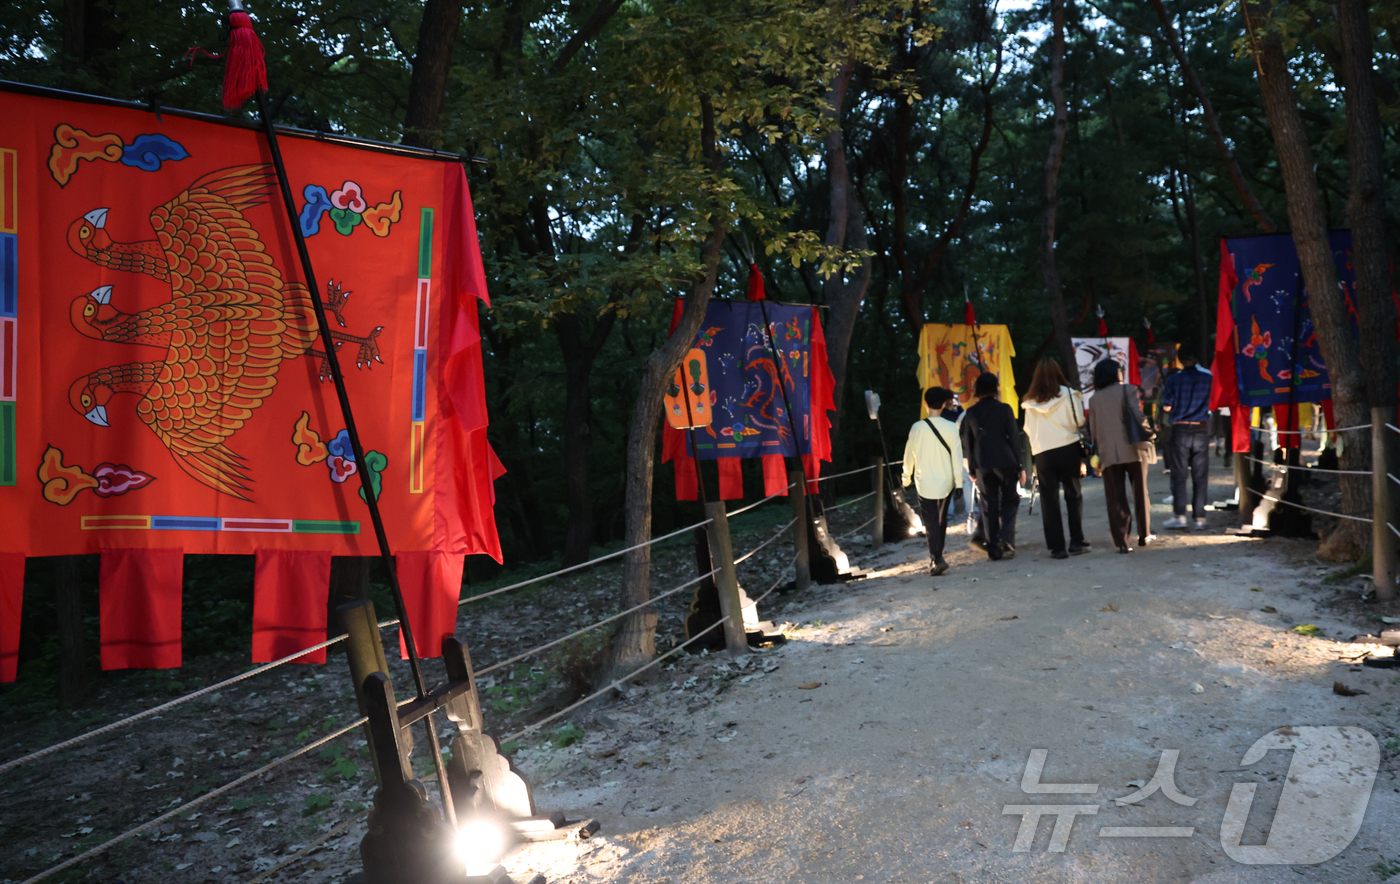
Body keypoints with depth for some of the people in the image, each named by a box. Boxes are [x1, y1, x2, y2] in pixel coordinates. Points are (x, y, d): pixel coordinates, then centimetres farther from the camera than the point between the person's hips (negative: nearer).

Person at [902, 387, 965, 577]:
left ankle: (937, 559, -18)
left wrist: (906, 478, 14)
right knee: (942, 520, 19)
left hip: (925, 482, -2)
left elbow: (909, 454, 0)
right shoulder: (951, 427, -6)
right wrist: (959, 482, 0)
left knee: (931, 522, -3)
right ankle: (937, 554, 30)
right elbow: (957, 456, -5)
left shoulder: (918, 427, -8)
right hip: (946, 482, 2)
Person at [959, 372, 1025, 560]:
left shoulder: (971, 413, 4)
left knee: (989, 508, 6)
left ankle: (994, 550, 7)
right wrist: (1020, 466, 0)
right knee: (1009, 502, 11)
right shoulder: (1004, 409, -4)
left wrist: (971, 469, 14)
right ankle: (1005, 539, -7)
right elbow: (1014, 438, -4)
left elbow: (967, 443, 7)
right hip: (1005, 463, -2)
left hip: (982, 466, 2)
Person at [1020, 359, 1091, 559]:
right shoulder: (1068, 394, -4)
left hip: (1042, 453, 1)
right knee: (1073, 496, 11)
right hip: (1068, 448, -1)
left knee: (1049, 501, 5)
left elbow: (1028, 430, 6)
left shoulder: (1030, 402, 2)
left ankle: (1057, 547, 5)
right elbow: (1079, 422, -2)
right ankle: (1077, 542, 9)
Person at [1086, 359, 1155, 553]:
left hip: (1108, 454, 2)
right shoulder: (1127, 391, -3)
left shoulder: (1095, 399, 7)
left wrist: (1098, 453, 16)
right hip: (1133, 450, -2)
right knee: (1140, 493, 15)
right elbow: (1138, 416, -12)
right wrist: (1148, 433, 3)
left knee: (1116, 499, 2)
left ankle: (1121, 542, -3)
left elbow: (1093, 429, 9)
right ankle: (1144, 535, 24)